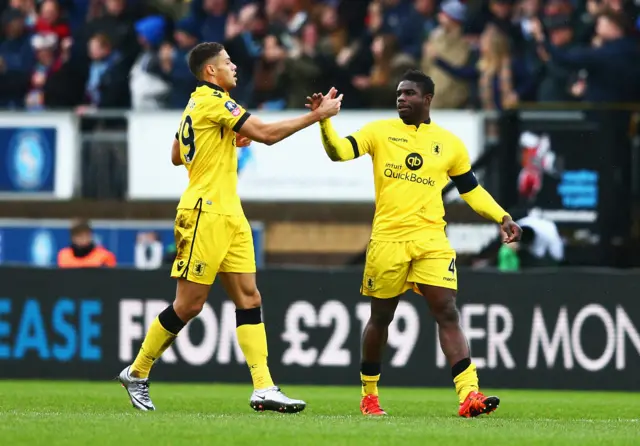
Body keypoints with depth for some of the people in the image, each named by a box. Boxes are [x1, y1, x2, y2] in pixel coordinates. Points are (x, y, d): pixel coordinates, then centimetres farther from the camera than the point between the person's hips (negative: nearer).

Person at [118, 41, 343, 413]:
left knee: (249, 299, 0)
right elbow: (266, 134, -19)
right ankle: (137, 374, 10)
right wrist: (318, 114, -15)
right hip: (206, 213, -10)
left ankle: (264, 389, -6)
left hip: (229, 215, 10)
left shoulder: (197, 104, 17)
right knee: (189, 304, -5)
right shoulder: (214, 101, -12)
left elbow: (177, 157, 27)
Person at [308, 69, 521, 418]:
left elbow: (472, 190, 18)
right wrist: (324, 120, -22)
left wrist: (502, 217, 7)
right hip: (387, 240, 0)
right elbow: (339, 151, -6)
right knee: (381, 317, 9)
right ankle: (369, 394, 27)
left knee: (447, 312, -12)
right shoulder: (380, 132, 5)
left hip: (431, 240, 0)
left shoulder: (449, 144, 10)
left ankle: (469, 395, -19)